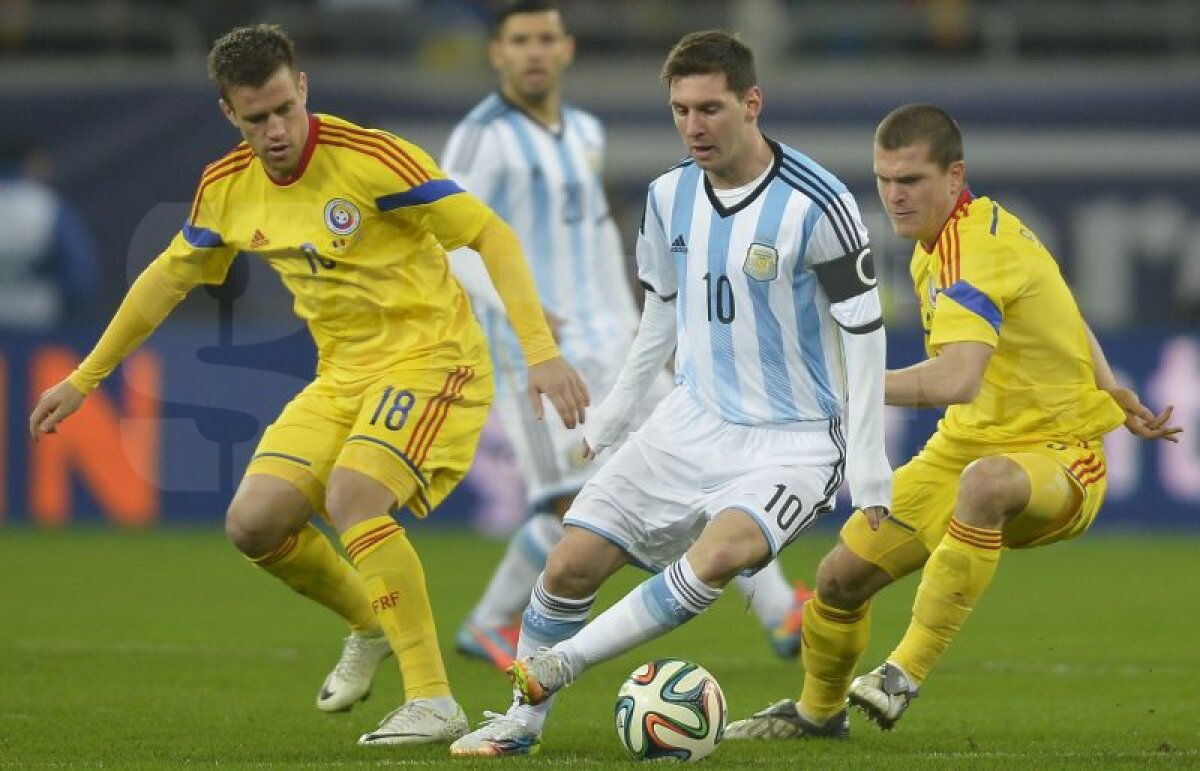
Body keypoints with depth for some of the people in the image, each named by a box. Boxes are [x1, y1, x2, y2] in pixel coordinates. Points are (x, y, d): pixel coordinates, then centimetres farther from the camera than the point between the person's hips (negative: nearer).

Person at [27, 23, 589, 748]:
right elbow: (168, 278, 17)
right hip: (343, 374, 7)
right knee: (254, 522, -7)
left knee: (351, 496, -29)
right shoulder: (227, 188, 1)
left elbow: (491, 234, -18)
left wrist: (541, 352, -25)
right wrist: (85, 378, 21)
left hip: (430, 356, -7)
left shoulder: (368, 157, -20)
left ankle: (434, 702, -22)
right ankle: (371, 625, 21)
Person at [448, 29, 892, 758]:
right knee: (571, 562, -3)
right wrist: (612, 415, 19)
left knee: (716, 556, -33)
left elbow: (865, 333, -13)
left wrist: (870, 473, -15)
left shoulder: (817, 205, -18)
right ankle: (523, 719, 16)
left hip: (794, 440, -6)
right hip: (694, 421, 6)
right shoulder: (670, 195, 0)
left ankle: (559, 663, -20)